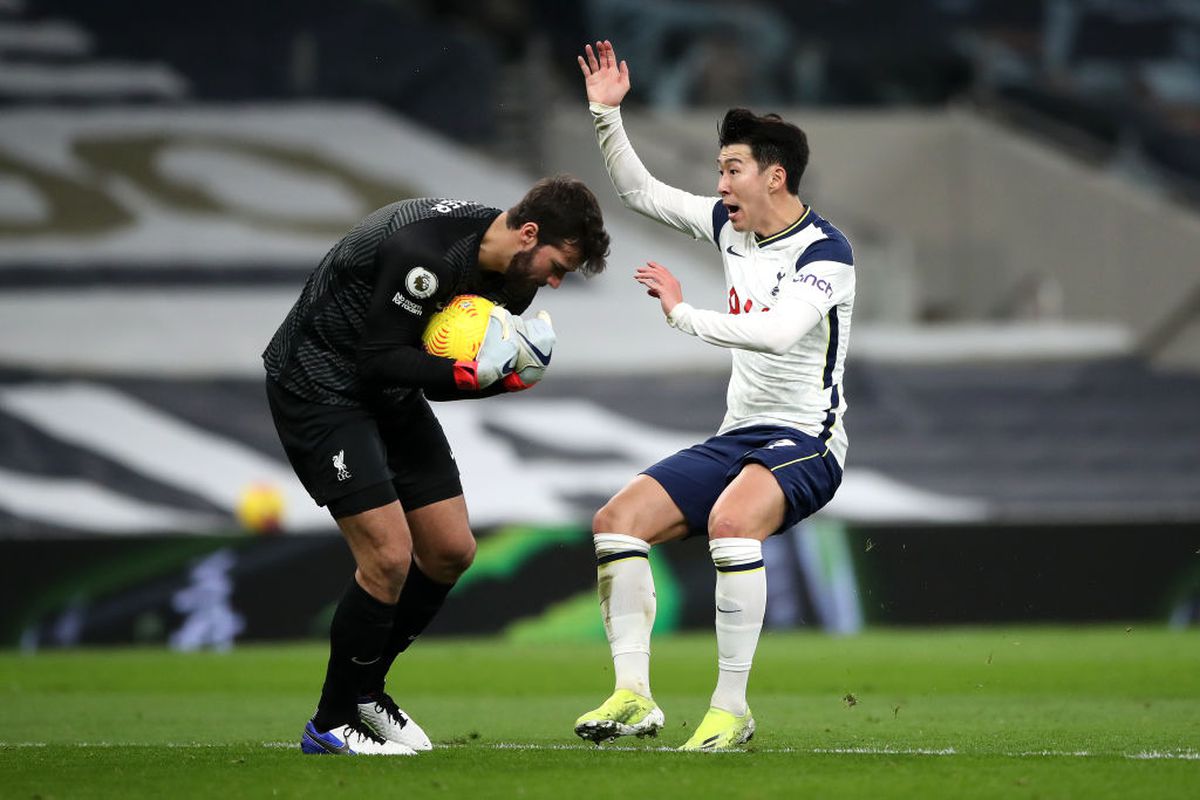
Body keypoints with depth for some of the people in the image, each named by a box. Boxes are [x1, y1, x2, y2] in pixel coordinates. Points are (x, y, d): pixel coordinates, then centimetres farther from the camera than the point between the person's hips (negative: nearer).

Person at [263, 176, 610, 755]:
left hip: (391, 397, 9)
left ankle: (363, 688, 24)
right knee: (390, 557, -16)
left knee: (451, 552, 6)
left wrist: (507, 375, -18)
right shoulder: (423, 252, -30)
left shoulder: (511, 273, -2)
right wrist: (476, 372, -35)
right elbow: (379, 361, -27)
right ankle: (331, 725, -1)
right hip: (319, 386, -9)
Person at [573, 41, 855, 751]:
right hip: (738, 436, 8)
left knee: (731, 520, -37)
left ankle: (731, 708, -30)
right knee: (618, 520, -7)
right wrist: (607, 114, 8)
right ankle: (634, 697, -10)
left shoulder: (825, 251, -15)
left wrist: (686, 315, -27)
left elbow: (778, 332, -31)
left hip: (805, 441, -8)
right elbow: (642, 192, 19)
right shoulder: (730, 225, 8)